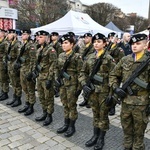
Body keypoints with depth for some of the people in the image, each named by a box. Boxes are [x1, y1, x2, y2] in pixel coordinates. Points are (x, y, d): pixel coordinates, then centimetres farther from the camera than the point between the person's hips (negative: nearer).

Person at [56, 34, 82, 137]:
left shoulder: (76, 56, -11)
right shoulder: (61, 56, 8)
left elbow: (80, 73, -12)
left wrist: (79, 87, -13)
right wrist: (57, 80, 12)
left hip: (72, 84, -6)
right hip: (62, 84, 6)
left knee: (72, 105, 5)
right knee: (65, 105, 15)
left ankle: (72, 127, 21)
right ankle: (66, 124, 30)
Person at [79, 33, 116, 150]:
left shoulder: (109, 58, -8)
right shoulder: (90, 57, 5)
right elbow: (83, 72, 11)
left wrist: (111, 94, -14)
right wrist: (84, 84, -4)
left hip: (104, 91, -4)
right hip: (92, 90, 5)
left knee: (103, 115, 9)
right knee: (95, 114, 17)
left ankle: (101, 139, 26)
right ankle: (95, 136, 33)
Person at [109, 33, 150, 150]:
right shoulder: (125, 60, 2)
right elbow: (113, 75, 11)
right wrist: (115, 88, -5)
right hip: (125, 100, 4)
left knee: (138, 131, 15)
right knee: (126, 128, 20)